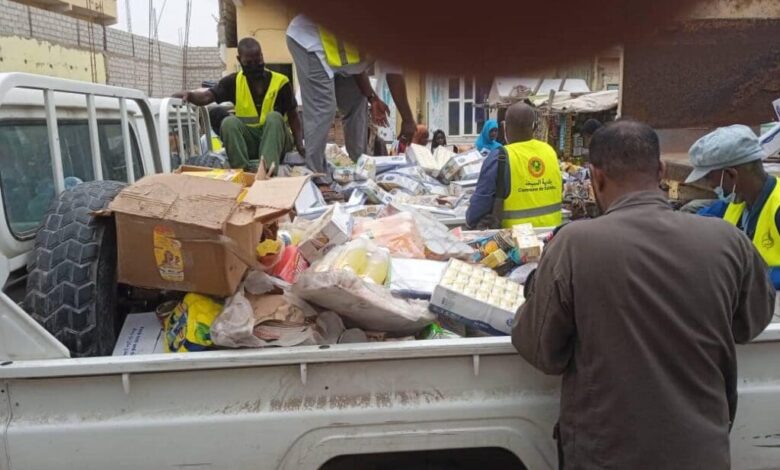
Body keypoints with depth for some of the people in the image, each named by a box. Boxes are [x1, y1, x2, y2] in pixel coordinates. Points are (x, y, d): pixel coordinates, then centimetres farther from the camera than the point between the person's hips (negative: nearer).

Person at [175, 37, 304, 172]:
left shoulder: (280, 82, -3)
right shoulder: (234, 81, 1)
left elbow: (293, 116, 2)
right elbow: (207, 96, -11)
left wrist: (300, 145, -11)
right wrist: (189, 95, -34)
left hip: (276, 139, -1)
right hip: (248, 140, 1)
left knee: (274, 117, -31)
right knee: (229, 122, -26)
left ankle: (268, 169, -47)